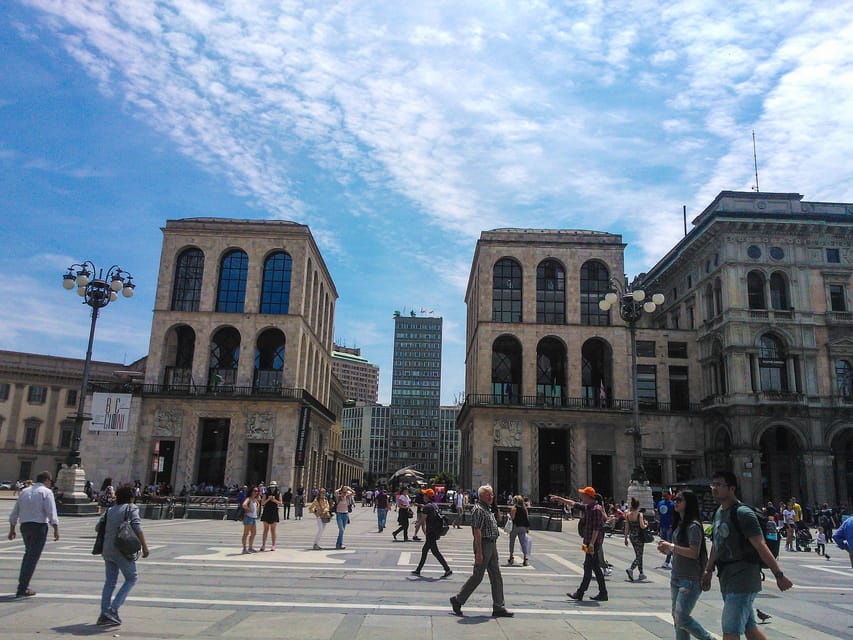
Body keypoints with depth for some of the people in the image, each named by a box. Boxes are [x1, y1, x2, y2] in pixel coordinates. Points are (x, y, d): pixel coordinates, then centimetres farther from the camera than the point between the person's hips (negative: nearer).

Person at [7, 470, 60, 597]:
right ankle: (22, 589, 1)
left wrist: (12, 529, 24)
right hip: (39, 526, -6)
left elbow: (14, 513, 17)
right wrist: (56, 529, -14)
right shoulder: (46, 492, -5)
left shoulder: (24, 491, 14)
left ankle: (23, 585, 21)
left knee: (28, 554, 21)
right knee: (33, 557, 0)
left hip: (24, 526, 6)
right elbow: (51, 512, -14)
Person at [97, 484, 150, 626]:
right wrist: (144, 546, -15)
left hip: (107, 550, 6)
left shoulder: (110, 510, 14)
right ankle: (113, 609, -4)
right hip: (122, 550, -6)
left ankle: (104, 614, 11)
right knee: (131, 579, 7)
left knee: (110, 582, 14)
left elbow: (98, 527, 11)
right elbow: (137, 527, -16)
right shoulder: (131, 508, -4)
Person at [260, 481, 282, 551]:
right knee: (265, 530, 3)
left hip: (274, 513, -1)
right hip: (266, 512, 1)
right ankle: (263, 545, 7)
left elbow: (280, 504, 1)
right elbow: (262, 503, -1)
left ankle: (273, 545, 8)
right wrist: (268, 499, -15)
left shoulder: (278, 494, 4)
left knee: (273, 530, 2)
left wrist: (275, 500, -15)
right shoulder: (266, 494, 4)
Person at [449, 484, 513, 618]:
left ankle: (498, 607, 12)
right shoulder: (478, 510, -15)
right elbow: (477, 531, -20)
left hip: (492, 545, 10)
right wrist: (479, 552, -23)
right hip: (483, 545, -10)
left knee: (496, 577, 8)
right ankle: (457, 600, 12)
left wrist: (493, 547, 20)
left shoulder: (488, 509, 16)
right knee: (477, 577, -1)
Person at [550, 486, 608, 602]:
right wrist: (558, 499, 28)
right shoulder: (587, 507, 12)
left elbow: (596, 528, -21)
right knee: (595, 568, 11)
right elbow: (573, 504, 24)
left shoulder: (596, 509, -16)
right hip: (589, 542, 9)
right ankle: (603, 593, 15)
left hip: (593, 542, -9)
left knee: (588, 567, -3)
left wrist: (591, 543, -24)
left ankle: (580, 593, 1)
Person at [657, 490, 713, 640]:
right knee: (676, 617, 11)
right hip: (676, 577, 9)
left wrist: (671, 546, -19)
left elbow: (694, 553, -21)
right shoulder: (679, 524, 12)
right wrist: (666, 549, 1)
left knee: (682, 617, -8)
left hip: (690, 579, -9)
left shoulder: (693, 526, -15)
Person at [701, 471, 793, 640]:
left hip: (742, 580, -9)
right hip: (727, 580, 9)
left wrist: (779, 575, -17)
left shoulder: (743, 513, -14)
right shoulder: (718, 513, 13)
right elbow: (716, 545, 21)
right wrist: (708, 570, 18)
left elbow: (761, 546, -17)